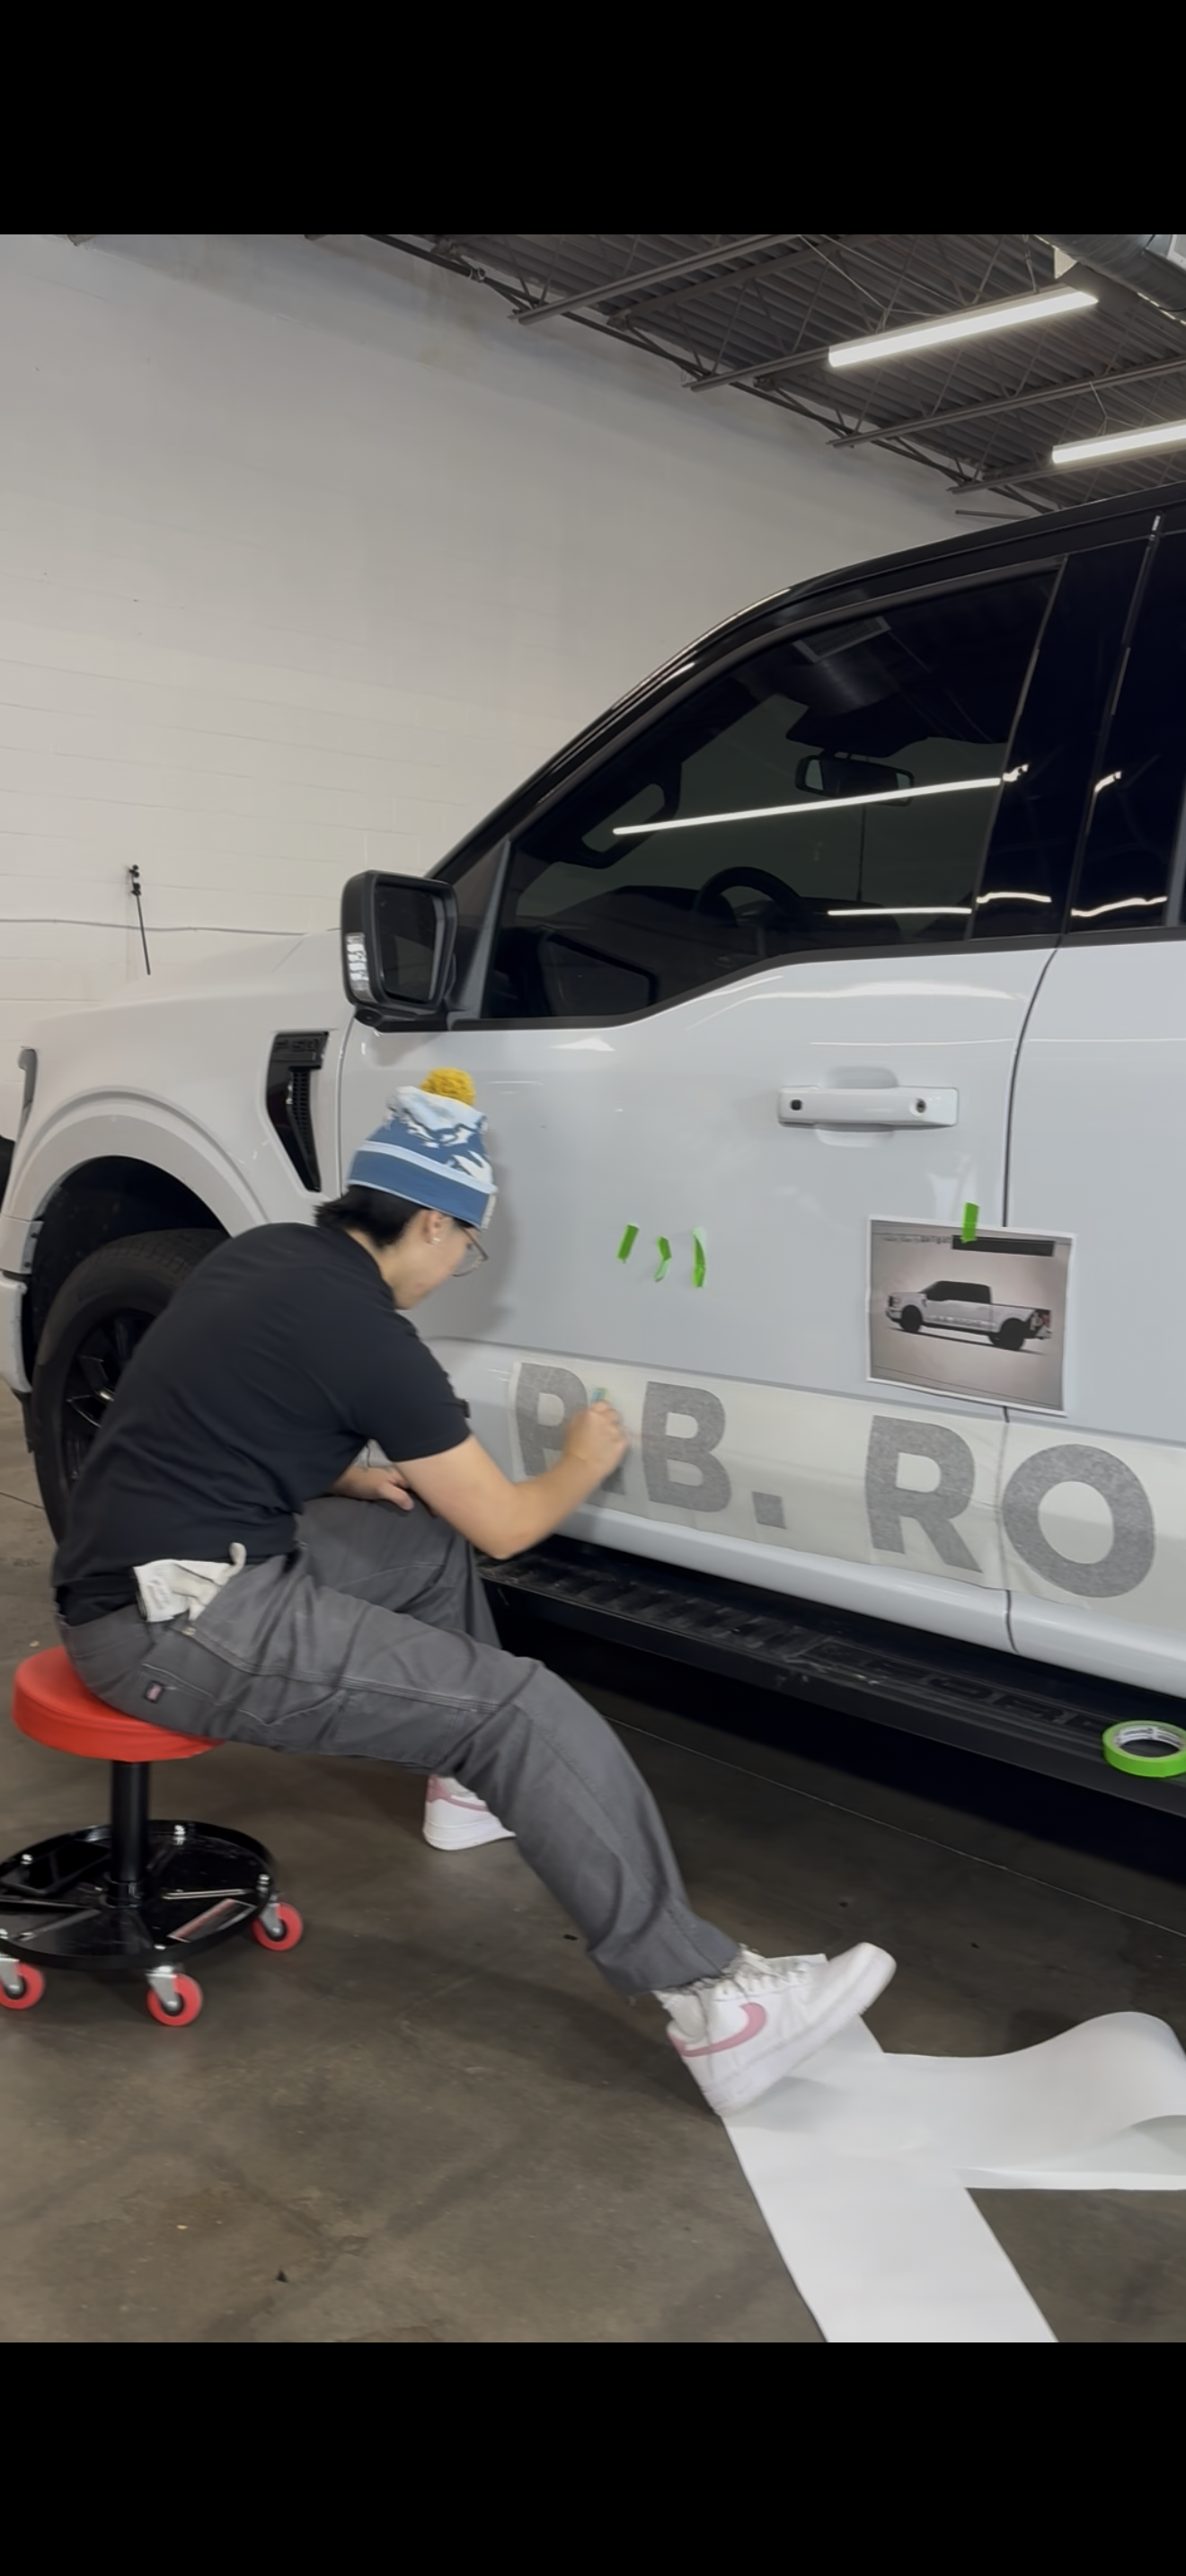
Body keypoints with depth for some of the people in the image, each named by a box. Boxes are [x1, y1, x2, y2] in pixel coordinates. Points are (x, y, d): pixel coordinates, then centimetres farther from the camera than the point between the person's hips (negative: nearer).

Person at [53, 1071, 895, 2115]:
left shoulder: (266, 1253, 9)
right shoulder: (363, 1329, -15)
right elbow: (506, 1524, -6)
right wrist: (584, 1465, 14)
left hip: (150, 1570, 10)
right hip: (178, 1622, -10)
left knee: (428, 1541, 23)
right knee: (526, 1713, -15)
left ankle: (470, 1783, 37)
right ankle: (711, 2005, -15)